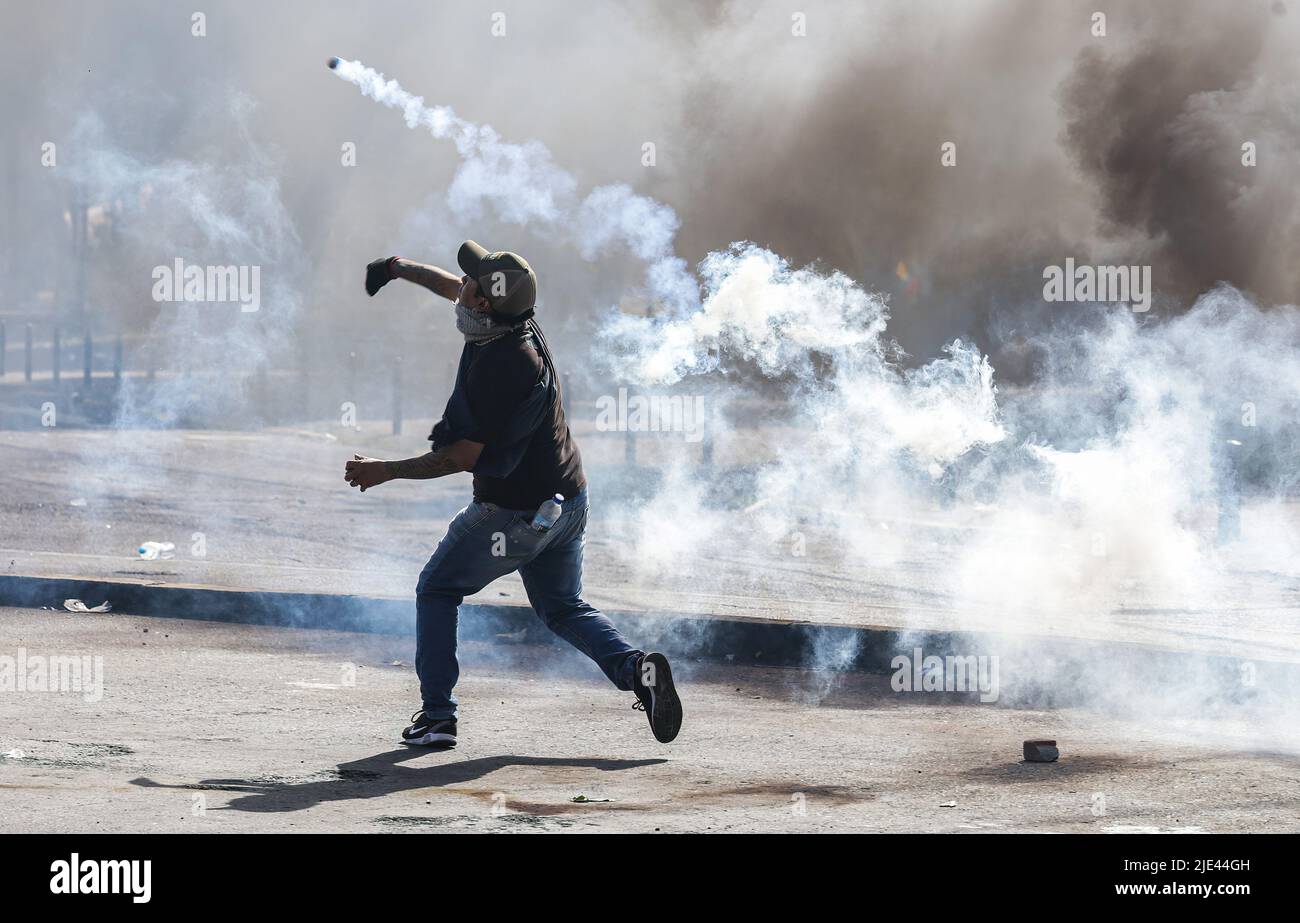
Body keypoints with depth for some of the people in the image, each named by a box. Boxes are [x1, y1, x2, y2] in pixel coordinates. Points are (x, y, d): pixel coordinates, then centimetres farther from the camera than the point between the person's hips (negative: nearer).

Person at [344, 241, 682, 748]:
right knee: (562, 608, 19)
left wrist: (385, 471, -14)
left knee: (437, 591, 11)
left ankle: (436, 715, 9)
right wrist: (400, 268, 30)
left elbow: (462, 456, -22)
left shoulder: (499, 367, -29)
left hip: (514, 512, -9)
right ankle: (636, 667, -5)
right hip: (567, 501, 9)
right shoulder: (519, 321, -3)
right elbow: (454, 289, 20)